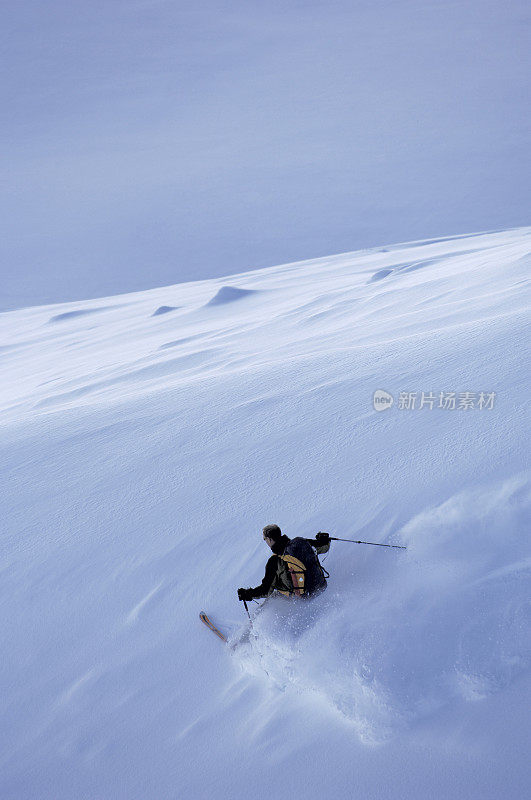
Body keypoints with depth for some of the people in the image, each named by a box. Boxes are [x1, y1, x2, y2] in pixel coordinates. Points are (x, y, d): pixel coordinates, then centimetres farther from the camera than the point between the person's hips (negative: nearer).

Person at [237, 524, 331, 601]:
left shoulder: (274, 561, -14)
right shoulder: (300, 542, -3)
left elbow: (267, 591, -9)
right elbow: (324, 547, 11)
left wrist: (247, 594, 4)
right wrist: (324, 539, 33)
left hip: (303, 597, -4)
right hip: (321, 587, 5)